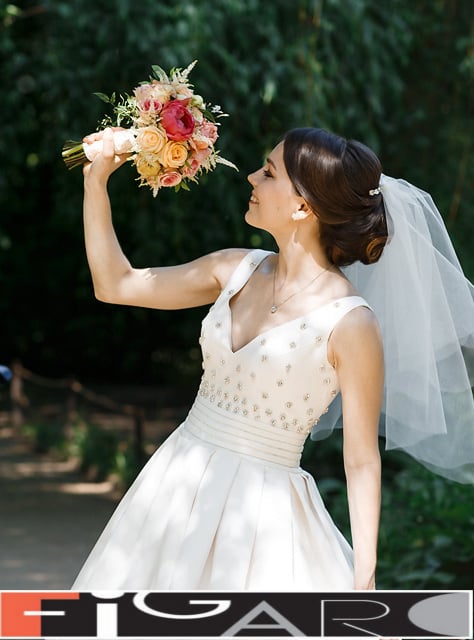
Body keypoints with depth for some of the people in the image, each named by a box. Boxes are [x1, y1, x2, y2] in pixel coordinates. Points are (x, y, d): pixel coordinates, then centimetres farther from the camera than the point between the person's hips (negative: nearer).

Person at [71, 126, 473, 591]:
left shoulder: (351, 323, -15)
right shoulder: (238, 270, 3)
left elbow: (362, 461, -12)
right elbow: (116, 284, 12)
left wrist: (364, 583, -15)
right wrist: (96, 180, 5)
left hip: (263, 515, -6)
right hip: (179, 488, 6)